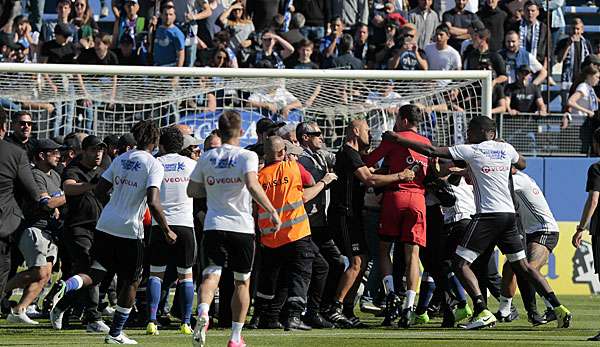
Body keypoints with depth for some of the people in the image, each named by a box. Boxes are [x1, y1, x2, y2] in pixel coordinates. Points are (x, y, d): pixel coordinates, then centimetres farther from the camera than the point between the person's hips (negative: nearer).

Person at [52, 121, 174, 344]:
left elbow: (99, 192, 10)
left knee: (95, 275, 9)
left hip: (105, 225, 5)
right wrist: (167, 231, -8)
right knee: (131, 282, 12)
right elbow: (153, 203, -19)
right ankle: (116, 333, 15)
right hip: (130, 231, -5)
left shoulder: (121, 159, 9)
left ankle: (65, 286, -22)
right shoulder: (154, 165, -9)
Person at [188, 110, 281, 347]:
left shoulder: (207, 158, 7)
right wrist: (272, 211, -19)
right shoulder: (247, 156, -6)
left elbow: (192, 191, 13)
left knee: (211, 274, -5)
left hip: (214, 227, 2)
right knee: (242, 282, 13)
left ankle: (203, 312, -37)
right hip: (242, 227, -2)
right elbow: (252, 185, -23)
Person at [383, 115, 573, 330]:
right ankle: (558, 308, 5)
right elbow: (522, 165, 36)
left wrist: (397, 139, 2)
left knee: (460, 263, -3)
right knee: (522, 266, 13)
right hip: (509, 214, 7)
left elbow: (431, 151, -5)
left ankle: (482, 311, -18)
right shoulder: (506, 149, 12)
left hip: (487, 215, -7)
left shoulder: (471, 151, -3)